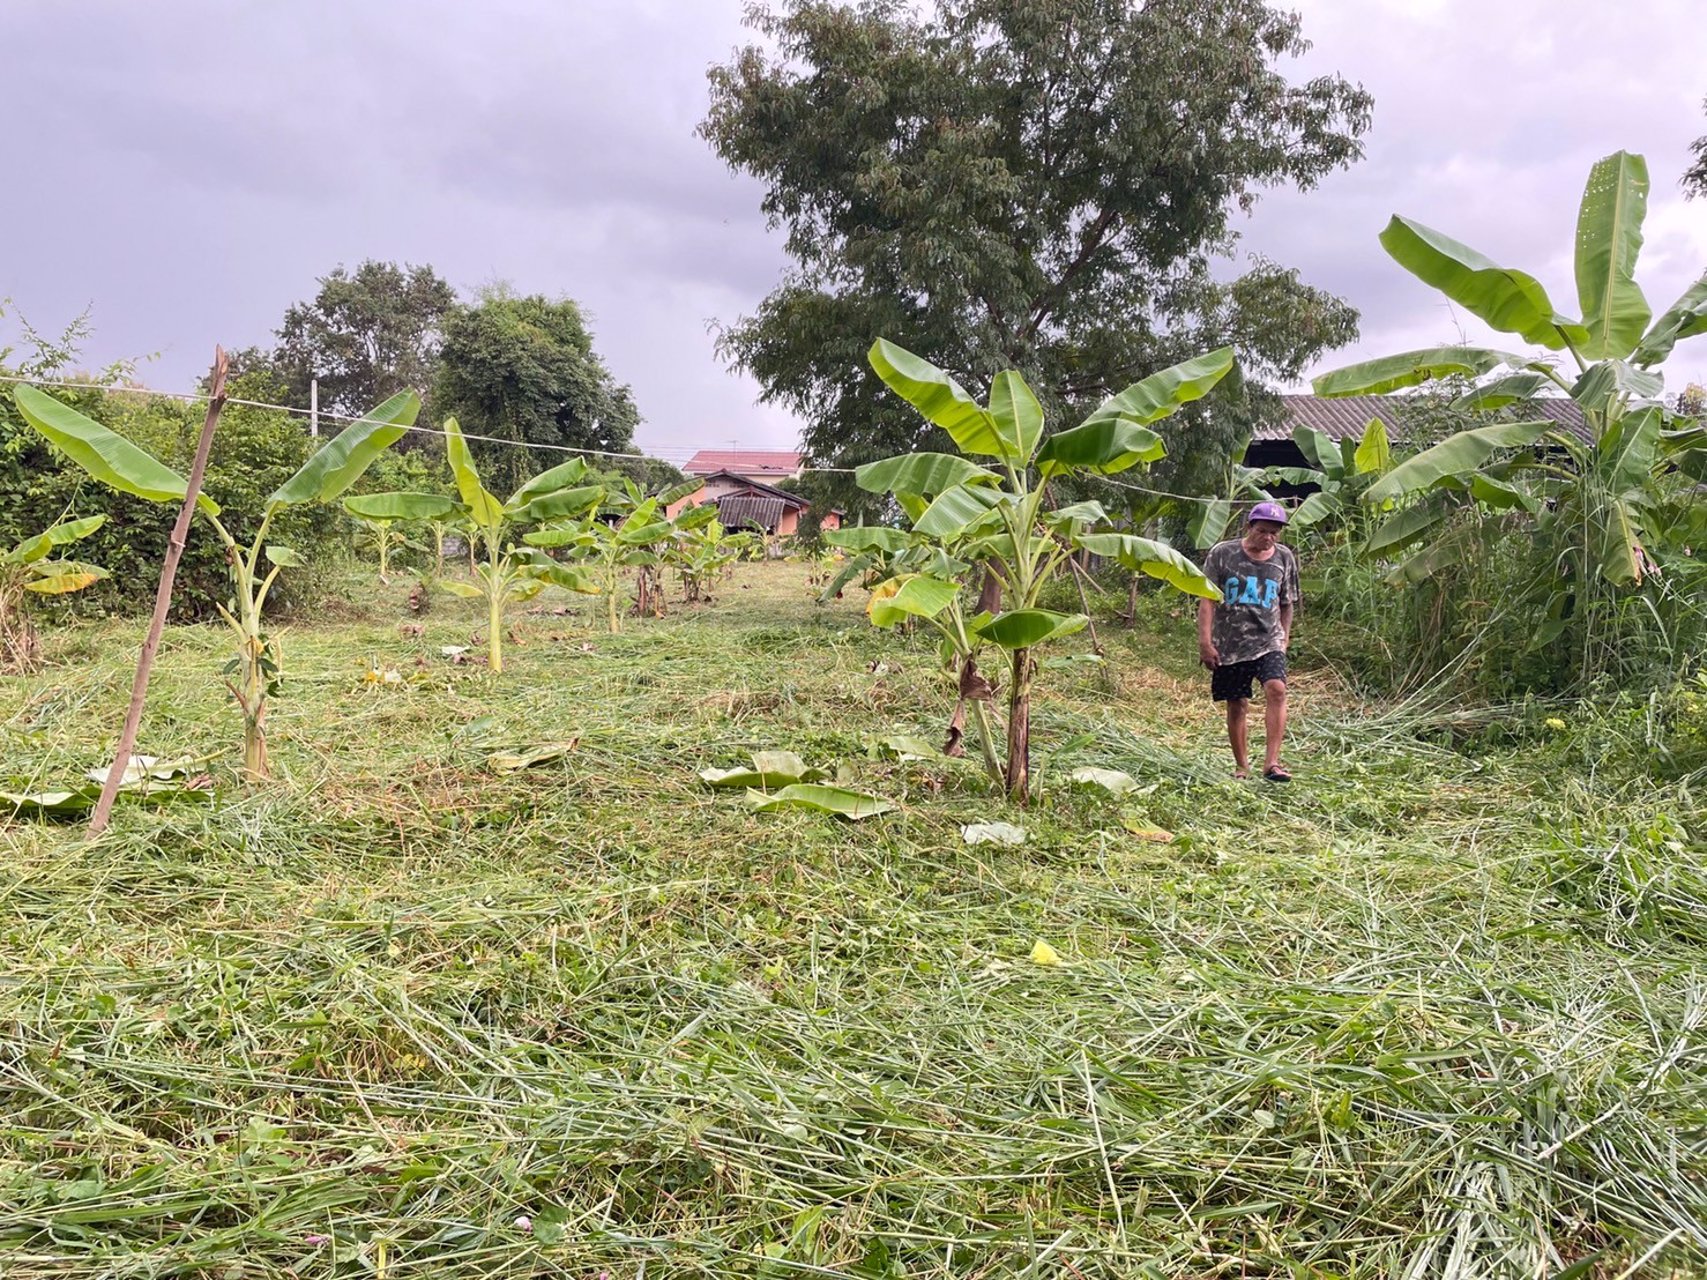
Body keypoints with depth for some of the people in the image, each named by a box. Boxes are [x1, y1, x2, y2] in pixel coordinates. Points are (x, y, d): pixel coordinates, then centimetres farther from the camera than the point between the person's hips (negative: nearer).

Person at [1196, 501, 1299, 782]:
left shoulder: (1284, 558, 6)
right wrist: (1205, 641, -9)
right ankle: (1242, 767, 22)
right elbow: (1207, 599, -3)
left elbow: (1287, 603, 18)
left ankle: (1271, 763, -23)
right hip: (1229, 645, -1)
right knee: (1237, 706, 6)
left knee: (1276, 689, -23)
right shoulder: (1222, 553, -2)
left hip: (1268, 642, 1)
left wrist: (1284, 638, 18)